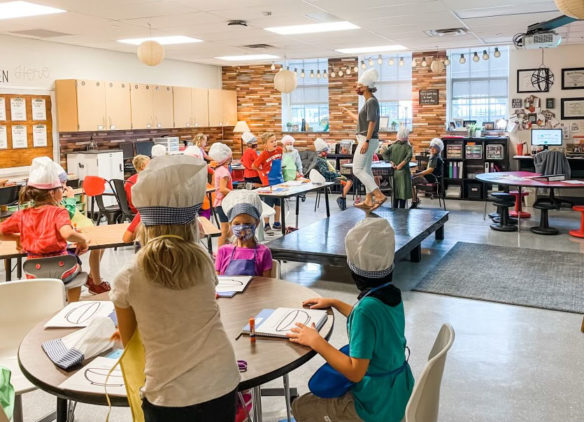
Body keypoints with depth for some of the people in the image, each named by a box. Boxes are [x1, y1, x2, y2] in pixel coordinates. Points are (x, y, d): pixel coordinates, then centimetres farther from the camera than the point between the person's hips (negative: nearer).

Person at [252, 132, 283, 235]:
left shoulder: (279, 150, -2)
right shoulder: (264, 154, -18)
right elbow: (254, 166, -11)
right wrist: (264, 171, -2)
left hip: (279, 180, 6)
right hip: (269, 182, -6)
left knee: (278, 203, 14)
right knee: (268, 205, 3)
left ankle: (276, 223, 28)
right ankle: (266, 225, 14)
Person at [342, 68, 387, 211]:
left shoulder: (371, 101, -13)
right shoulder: (369, 101, 16)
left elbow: (372, 121, -23)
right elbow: (362, 119, 29)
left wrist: (366, 141, -28)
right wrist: (349, 113, 44)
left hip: (368, 140, -10)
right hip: (368, 141, 10)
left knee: (357, 170, -10)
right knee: (366, 170, 12)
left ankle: (379, 195, -15)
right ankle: (369, 201, 16)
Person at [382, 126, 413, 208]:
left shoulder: (393, 145, 6)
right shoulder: (408, 147, -7)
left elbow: (384, 153, -2)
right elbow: (409, 156, -26)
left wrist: (391, 162, -7)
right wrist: (401, 165, -22)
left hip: (394, 172, 4)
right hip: (403, 172, -4)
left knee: (395, 193, 14)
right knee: (403, 194, 1)